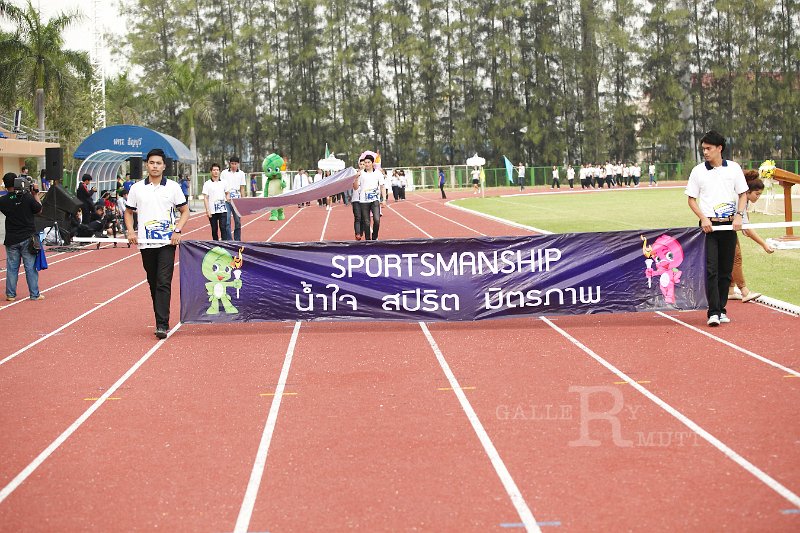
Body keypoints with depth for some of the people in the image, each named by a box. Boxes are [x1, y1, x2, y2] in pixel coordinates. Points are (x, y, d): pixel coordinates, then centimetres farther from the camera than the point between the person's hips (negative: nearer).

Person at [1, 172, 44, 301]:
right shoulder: (27, 197, -12)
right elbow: (39, 209, 1)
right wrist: (35, 193, 9)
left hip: (11, 239, 1)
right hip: (28, 238, -1)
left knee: (11, 267, 10)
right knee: (30, 267, 5)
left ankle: (10, 294, 12)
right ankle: (34, 294, 8)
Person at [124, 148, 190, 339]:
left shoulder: (173, 187, 4)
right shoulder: (137, 188, 7)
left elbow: (185, 211, 10)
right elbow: (129, 212, 18)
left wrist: (178, 230, -5)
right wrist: (130, 231, 2)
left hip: (167, 242, -3)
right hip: (145, 243, 3)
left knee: (164, 283, -11)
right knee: (153, 283, 10)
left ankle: (162, 324, -15)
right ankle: (161, 319, 23)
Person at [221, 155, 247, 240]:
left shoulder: (241, 174, 9)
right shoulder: (224, 173, 4)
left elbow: (242, 189, 10)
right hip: (226, 199, -2)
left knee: (238, 221, 5)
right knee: (227, 221, -9)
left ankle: (237, 240, 14)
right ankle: (228, 240, -7)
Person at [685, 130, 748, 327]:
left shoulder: (734, 168, 6)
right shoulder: (698, 171, 3)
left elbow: (743, 194, 10)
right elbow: (691, 199, 6)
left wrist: (739, 215, -6)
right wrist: (703, 219, -8)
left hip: (730, 224, 2)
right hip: (709, 225, -2)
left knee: (726, 270, 6)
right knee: (711, 269, -10)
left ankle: (721, 309, 14)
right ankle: (713, 312, -13)